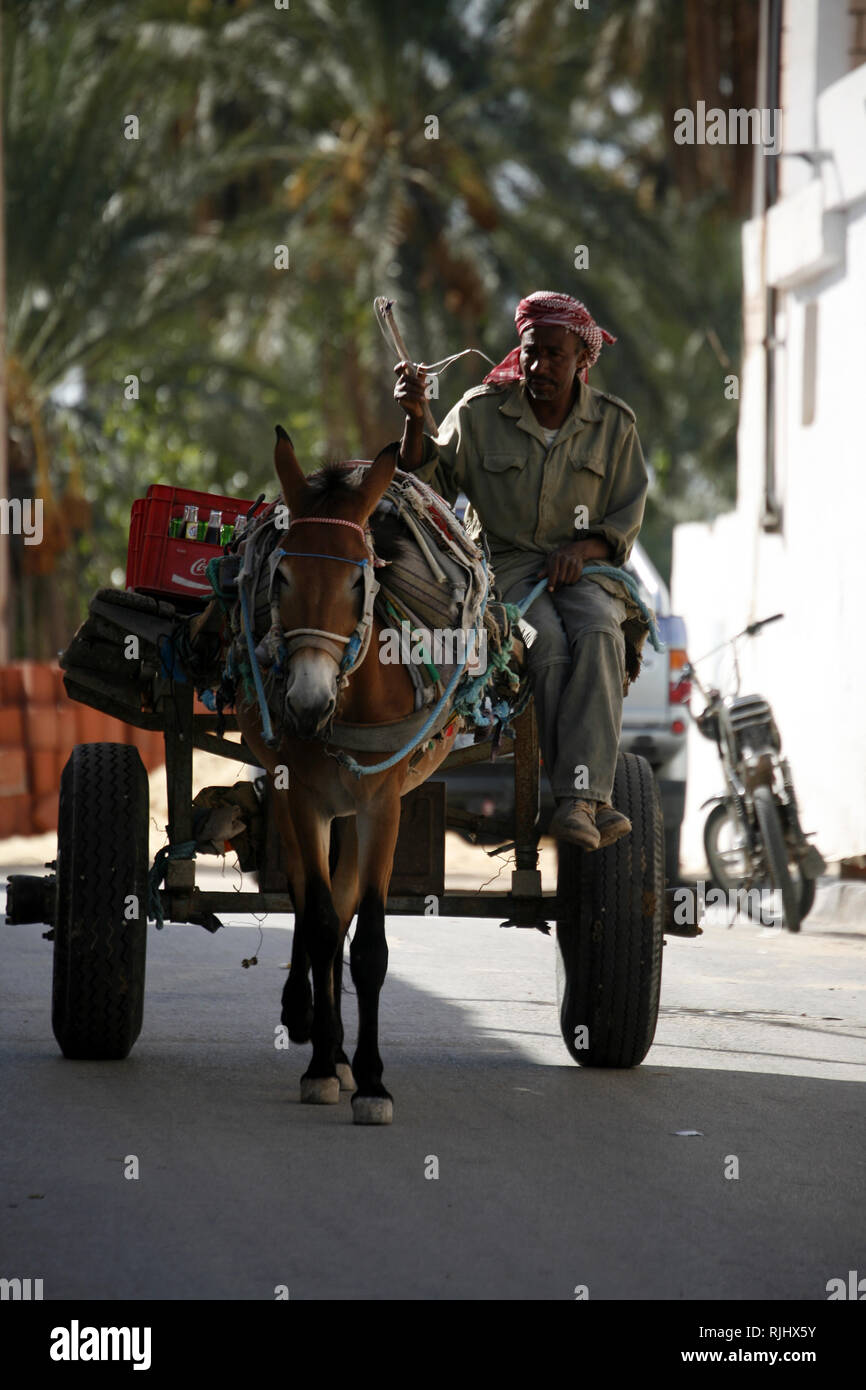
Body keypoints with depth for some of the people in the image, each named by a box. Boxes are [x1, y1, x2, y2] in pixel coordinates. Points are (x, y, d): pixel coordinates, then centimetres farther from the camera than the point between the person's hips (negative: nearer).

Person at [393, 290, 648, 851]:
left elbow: (625, 525, 8)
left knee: (597, 632, -35)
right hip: (505, 566, -1)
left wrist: (583, 548, -12)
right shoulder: (481, 413, 6)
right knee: (548, 639, -34)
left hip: (585, 569, 1)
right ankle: (587, 802, -39)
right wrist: (416, 421, -11)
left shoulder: (614, 423, 8)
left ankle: (580, 797, -45)